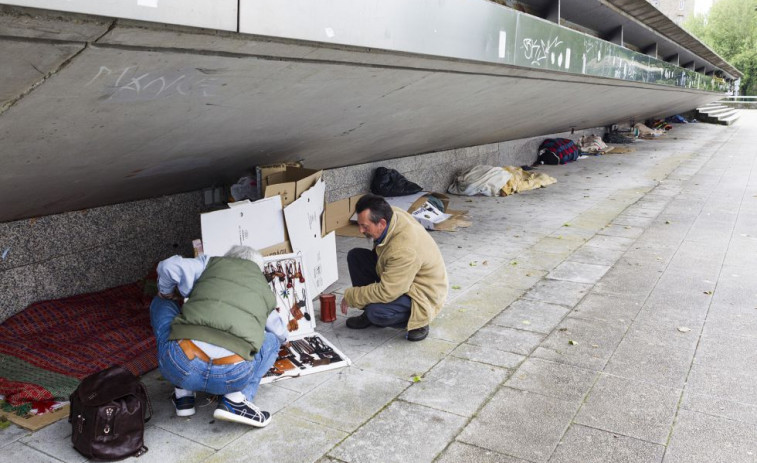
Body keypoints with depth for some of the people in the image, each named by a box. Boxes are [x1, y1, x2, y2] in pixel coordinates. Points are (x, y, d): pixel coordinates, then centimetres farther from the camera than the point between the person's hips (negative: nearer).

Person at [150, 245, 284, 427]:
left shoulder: (211, 263, 21)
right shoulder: (267, 293, 27)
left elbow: (169, 267, 5)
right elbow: (281, 333, 43)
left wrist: (166, 292, 26)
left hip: (181, 366, 0)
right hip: (232, 376, 0)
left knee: (160, 303, 32)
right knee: (272, 340, 33)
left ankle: (183, 393, 21)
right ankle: (235, 399, 7)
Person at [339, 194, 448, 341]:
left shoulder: (404, 250, -39)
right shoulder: (391, 214, -14)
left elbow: (386, 292, -34)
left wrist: (350, 297, -21)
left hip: (422, 294, -9)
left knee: (377, 313, -32)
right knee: (355, 255, -2)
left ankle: (417, 321, -3)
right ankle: (370, 313, 6)